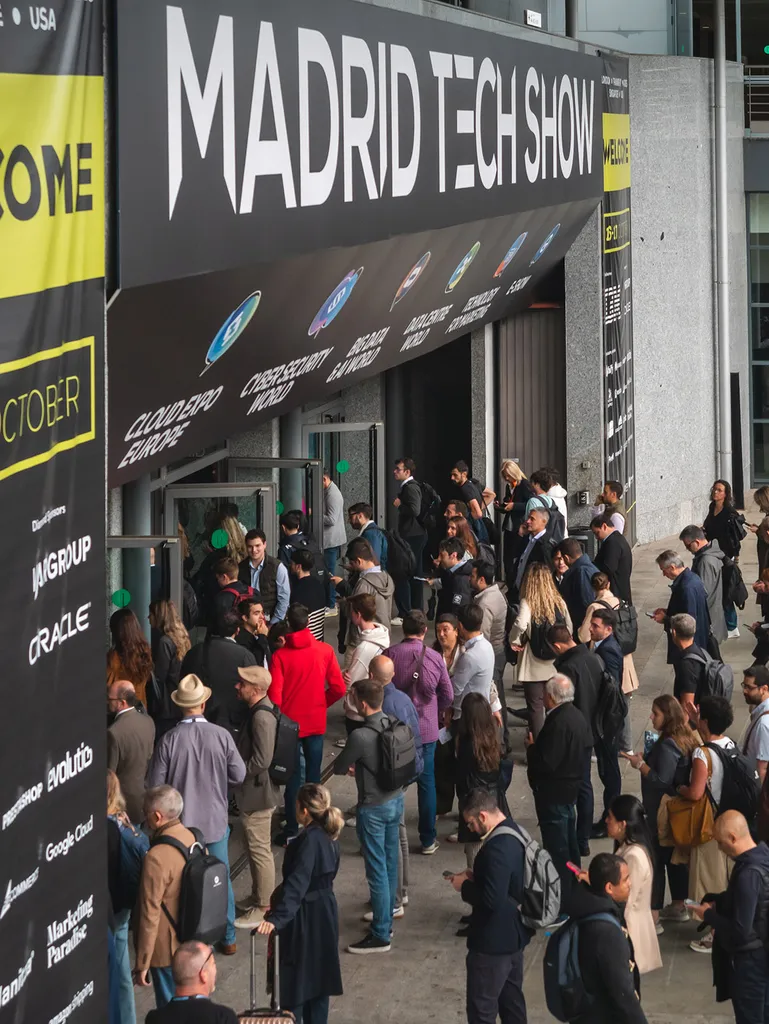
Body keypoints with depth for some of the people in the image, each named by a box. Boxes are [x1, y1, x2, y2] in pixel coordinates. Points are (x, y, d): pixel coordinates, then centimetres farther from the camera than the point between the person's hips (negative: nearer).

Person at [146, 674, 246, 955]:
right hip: (215, 821, 1)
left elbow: (155, 785, -12)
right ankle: (228, 938, 24)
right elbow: (238, 776, -5)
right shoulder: (221, 736, -14)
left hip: (179, 824, -1)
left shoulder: (169, 741, -17)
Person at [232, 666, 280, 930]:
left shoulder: (262, 716, -25)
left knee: (260, 850, 0)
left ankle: (263, 908, 9)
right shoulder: (262, 709, 6)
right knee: (256, 848, 22)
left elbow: (261, 761, -27)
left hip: (257, 794, -10)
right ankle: (259, 895, 35)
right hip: (256, 791, 10)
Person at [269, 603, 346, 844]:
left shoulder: (280, 655, -15)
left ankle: (292, 830, 10)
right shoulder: (325, 651, -8)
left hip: (290, 723, -2)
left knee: (292, 776, 8)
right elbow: (338, 689, -6)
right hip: (316, 722, 2)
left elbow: (274, 696, -15)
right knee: (313, 774, 13)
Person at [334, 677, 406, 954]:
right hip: (396, 800, 7)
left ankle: (380, 936, 7)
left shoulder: (360, 737, -25)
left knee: (377, 870, 0)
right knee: (390, 863, 19)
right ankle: (386, 917, 32)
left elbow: (339, 768, -11)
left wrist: (350, 764, 12)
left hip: (373, 808, -7)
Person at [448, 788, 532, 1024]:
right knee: (511, 997, 20)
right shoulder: (514, 832, 4)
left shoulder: (497, 847, -28)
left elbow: (491, 899, -31)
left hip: (494, 940, -10)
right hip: (514, 933, 10)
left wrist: (465, 887, -15)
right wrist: (475, 877, 6)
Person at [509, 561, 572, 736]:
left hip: (534, 665, -4)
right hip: (555, 663, 4)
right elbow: (569, 627, 6)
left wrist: (515, 641, -16)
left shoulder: (528, 603, -16)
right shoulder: (559, 602, -3)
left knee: (535, 707, 6)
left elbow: (520, 624, -32)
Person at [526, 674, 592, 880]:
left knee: (556, 842, 0)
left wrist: (531, 746, -11)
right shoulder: (576, 715, 3)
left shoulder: (558, 723, -28)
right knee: (569, 838, 23)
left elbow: (546, 763, -30)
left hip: (553, 791, -10)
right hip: (571, 785, 10)